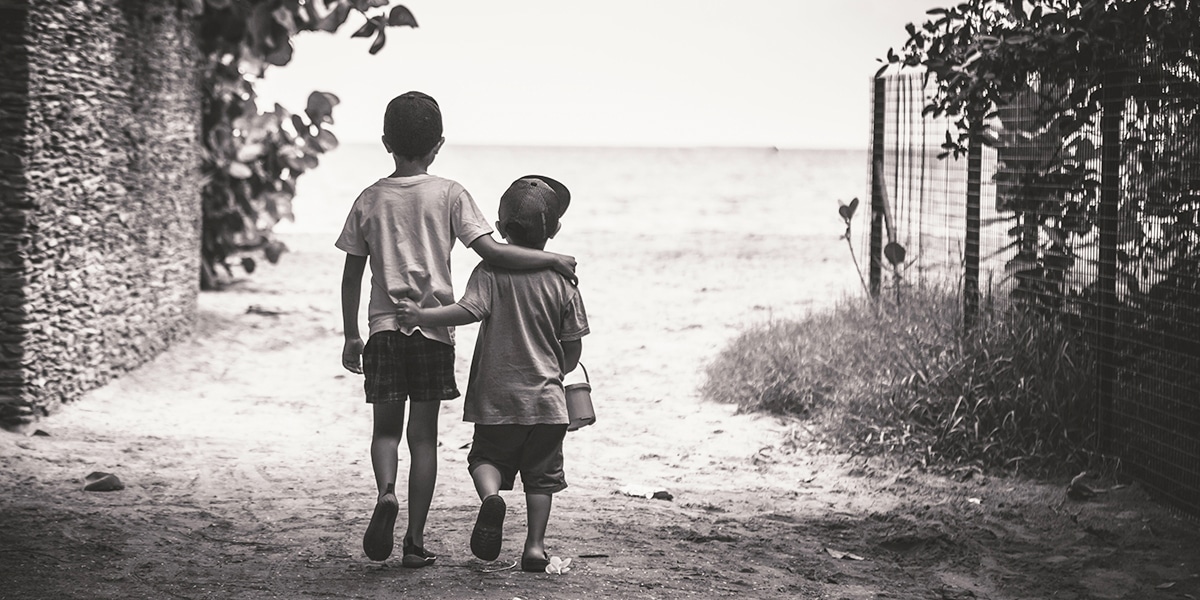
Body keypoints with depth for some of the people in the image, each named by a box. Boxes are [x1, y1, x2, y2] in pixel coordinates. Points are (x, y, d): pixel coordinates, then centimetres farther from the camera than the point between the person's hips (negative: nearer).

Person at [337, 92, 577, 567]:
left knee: (386, 426, 12)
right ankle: (416, 540, 6)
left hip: (385, 326, 1)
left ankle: (385, 492, -18)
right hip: (432, 327, -1)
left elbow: (352, 275, 7)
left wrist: (351, 336, 16)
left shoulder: (370, 199, 5)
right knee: (423, 434, 5)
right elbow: (491, 251, -12)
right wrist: (552, 259, -2)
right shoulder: (448, 194, -3)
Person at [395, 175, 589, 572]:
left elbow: (470, 311, -23)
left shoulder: (491, 271, -6)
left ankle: (490, 496, -17)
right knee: (541, 473, 11)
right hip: (545, 398, 1)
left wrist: (421, 315, -19)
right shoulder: (561, 279, 0)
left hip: (497, 396, -1)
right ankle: (535, 545, 5)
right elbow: (573, 346, 3)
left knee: (486, 457, 14)